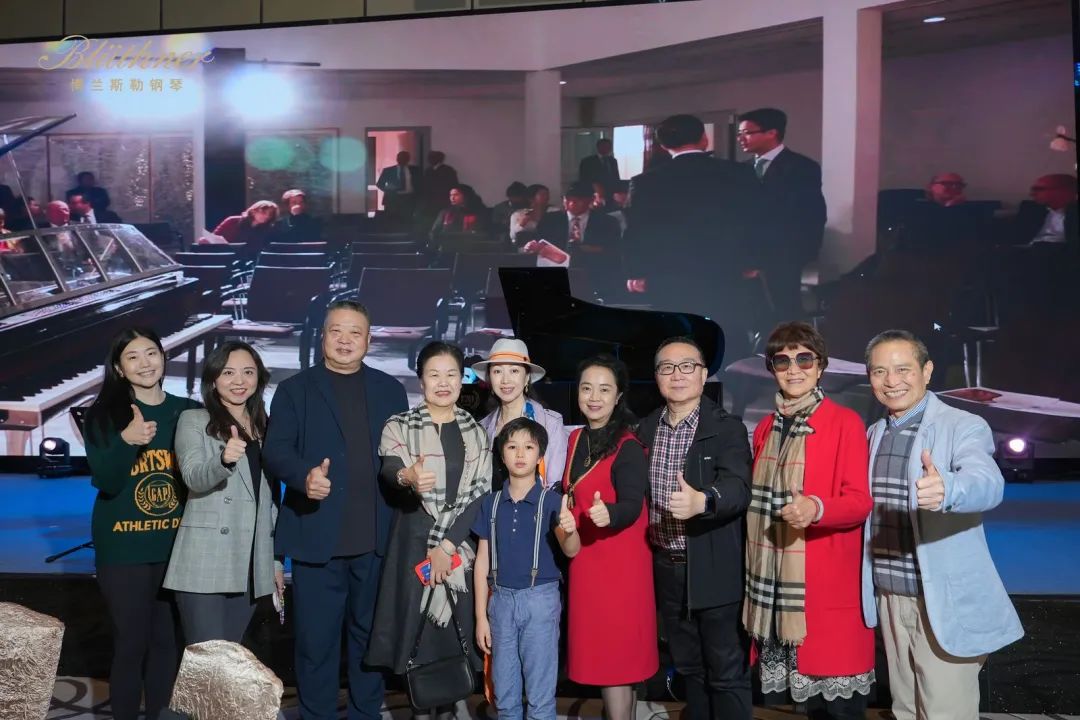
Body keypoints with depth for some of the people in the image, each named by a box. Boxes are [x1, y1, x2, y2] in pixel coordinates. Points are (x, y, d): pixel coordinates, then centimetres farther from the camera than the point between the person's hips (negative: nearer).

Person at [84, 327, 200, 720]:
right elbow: (105, 481, -13)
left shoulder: (189, 412, 3)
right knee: (130, 645, 1)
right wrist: (127, 440, -30)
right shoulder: (104, 415, -3)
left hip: (178, 548, 3)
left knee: (169, 643, 10)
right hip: (123, 551, -2)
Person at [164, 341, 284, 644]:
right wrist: (224, 459, -36)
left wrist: (276, 560, 16)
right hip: (205, 566, -5)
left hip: (250, 567, 5)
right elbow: (194, 478, -15)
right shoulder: (193, 421, 1)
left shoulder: (264, 428, 16)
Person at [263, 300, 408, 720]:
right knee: (316, 641, 2)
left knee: (369, 635, 13)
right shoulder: (295, 390, 5)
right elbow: (274, 451, -5)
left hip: (375, 537, 2)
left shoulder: (389, 390, 13)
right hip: (317, 537, -2)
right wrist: (305, 476, -25)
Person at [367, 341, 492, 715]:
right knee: (418, 633, -5)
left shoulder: (476, 432, 9)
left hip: (463, 546, 2)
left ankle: (452, 706, 12)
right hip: (415, 543, -2)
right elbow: (389, 471, -17)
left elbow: (480, 494, 2)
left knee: (457, 633, 2)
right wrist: (408, 478, -42)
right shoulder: (399, 426, 2)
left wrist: (447, 544, -10)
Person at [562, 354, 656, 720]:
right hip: (584, 559, 7)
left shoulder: (628, 447, -14)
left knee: (614, 656, -4)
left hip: (620, 562, -7)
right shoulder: (575, 439, 8)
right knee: (600, 653, 11)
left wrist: (608, 514, -43)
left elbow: (632, 505, -23)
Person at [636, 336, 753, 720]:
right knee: (689, 669, 18)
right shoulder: (646, 429, 6)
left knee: (727, 673, 3)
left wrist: (702, 500, -45)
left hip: (715, 571, -5)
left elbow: (738, 488, -26)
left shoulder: (727, 429, -11)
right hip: (666, 570, 5)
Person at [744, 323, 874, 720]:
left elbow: (860, 501, -10)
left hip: (828, 582, -5)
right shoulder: (765, 428, 13)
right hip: (773, 582, 5)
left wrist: (817, 508, -30)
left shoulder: (845, 423, -5)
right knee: (786, 686, 7)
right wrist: (753, 574, 9)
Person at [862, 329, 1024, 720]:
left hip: (944, 603, -6)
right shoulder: (875, 433, 10)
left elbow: (987, 483, -32)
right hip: (889, 599, 6)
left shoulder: (964, 427, -11)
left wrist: (945, 489, -53)